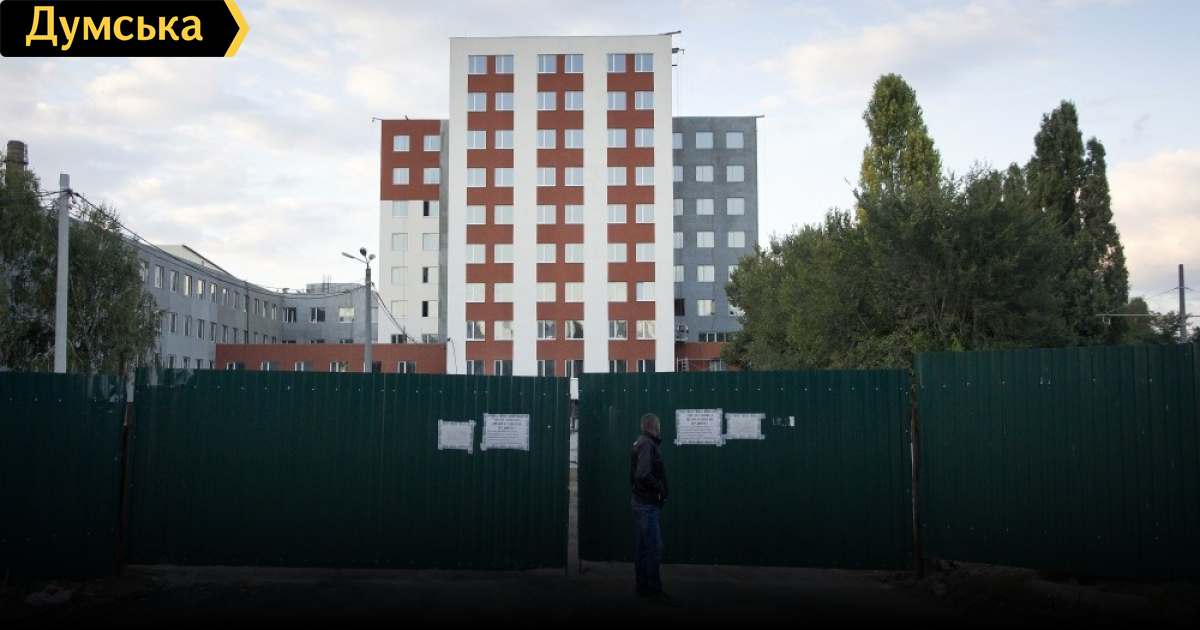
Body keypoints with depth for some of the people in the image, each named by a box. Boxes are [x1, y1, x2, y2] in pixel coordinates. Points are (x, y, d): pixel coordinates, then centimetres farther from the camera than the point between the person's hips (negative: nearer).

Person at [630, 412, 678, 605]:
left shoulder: (643, 442, 12)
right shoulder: (647, 444, -18)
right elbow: (643, 475, -29)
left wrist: (659, 488, 4)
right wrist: (660, 488, -15)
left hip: (644, 502, 10)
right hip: (647, 504, -10)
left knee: (644, 548, 14)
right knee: (654, 548, -6)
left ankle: (643, 587, 20)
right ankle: (655, 591, -1)